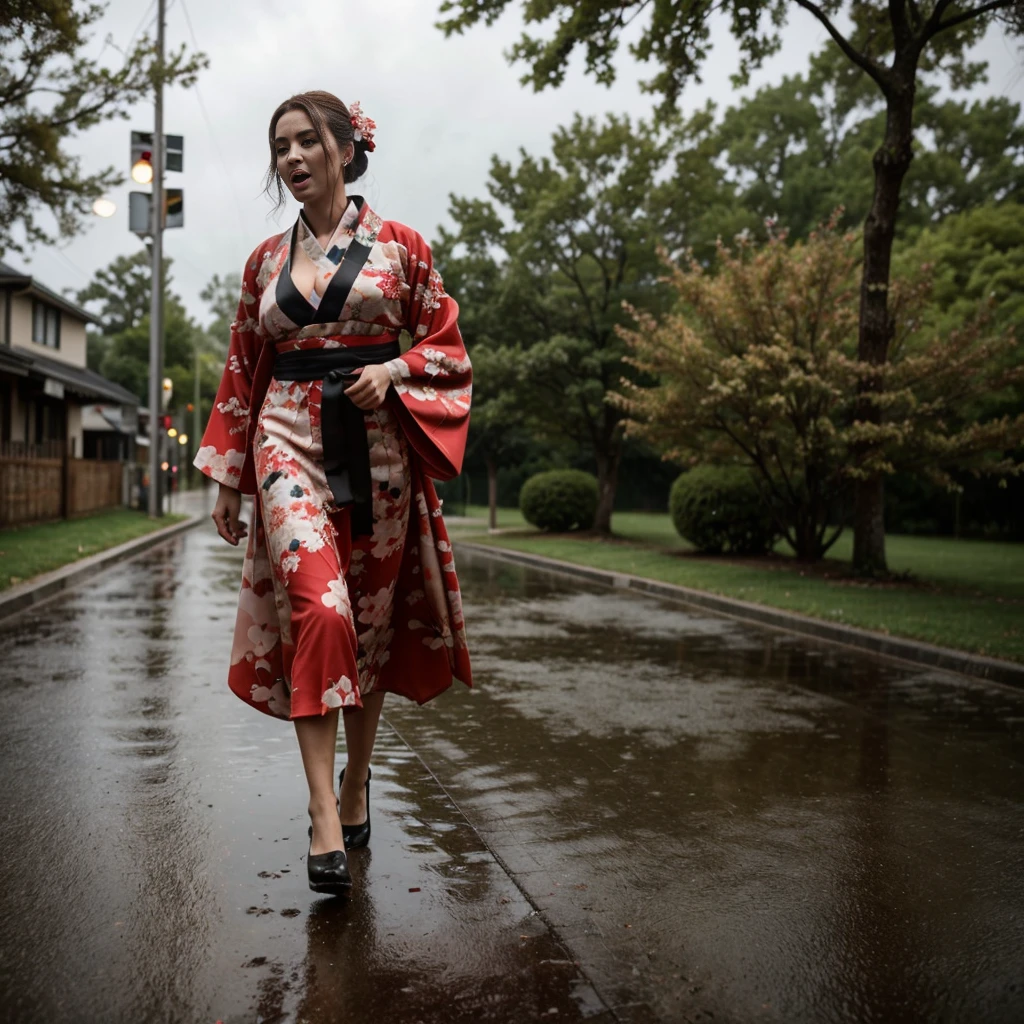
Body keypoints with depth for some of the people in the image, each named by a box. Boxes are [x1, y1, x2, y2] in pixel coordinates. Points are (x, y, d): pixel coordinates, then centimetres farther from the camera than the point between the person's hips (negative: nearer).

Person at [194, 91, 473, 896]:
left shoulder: (399, 246, 7)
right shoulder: (267, 260, 14)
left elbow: (446, 347, 8)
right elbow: (242, 371, 16)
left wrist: (391, 370, -13)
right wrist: (228, 479, 13)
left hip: (377, 445, 0)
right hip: (290, 442, 1)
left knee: (371, 622, 5)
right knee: (319, 611, -18)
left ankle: (356, 780, 26)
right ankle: (324, 818, -14)